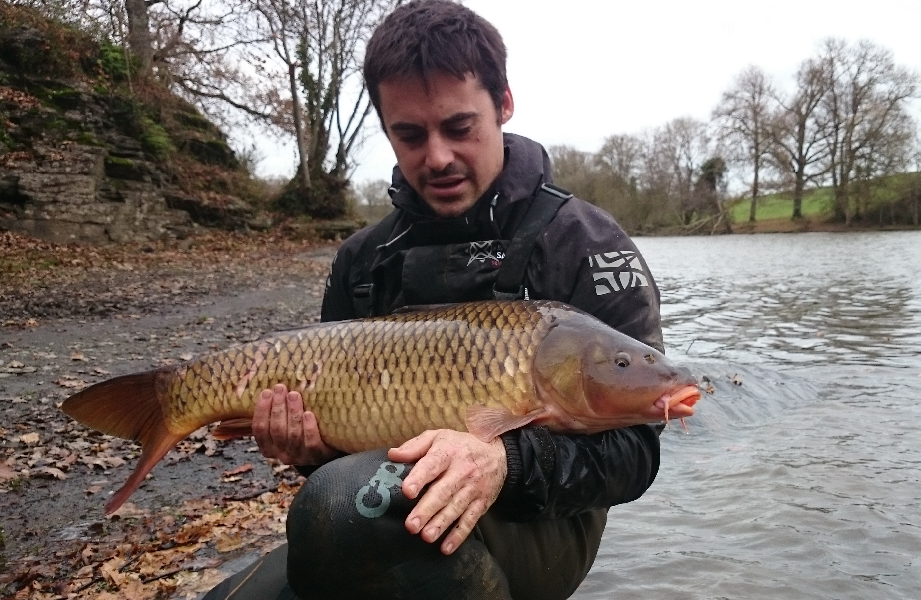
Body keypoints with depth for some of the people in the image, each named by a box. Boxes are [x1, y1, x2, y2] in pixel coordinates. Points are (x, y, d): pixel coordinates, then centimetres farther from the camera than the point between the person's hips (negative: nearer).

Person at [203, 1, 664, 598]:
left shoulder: (584, 243, -9)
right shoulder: (364, 260, 6)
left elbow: (632, 448, -13)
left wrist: (504, 461, -32)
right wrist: (314, 447, -10)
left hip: (536, 523, -4)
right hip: (387, 512, 5)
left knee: (348, 504, -33)